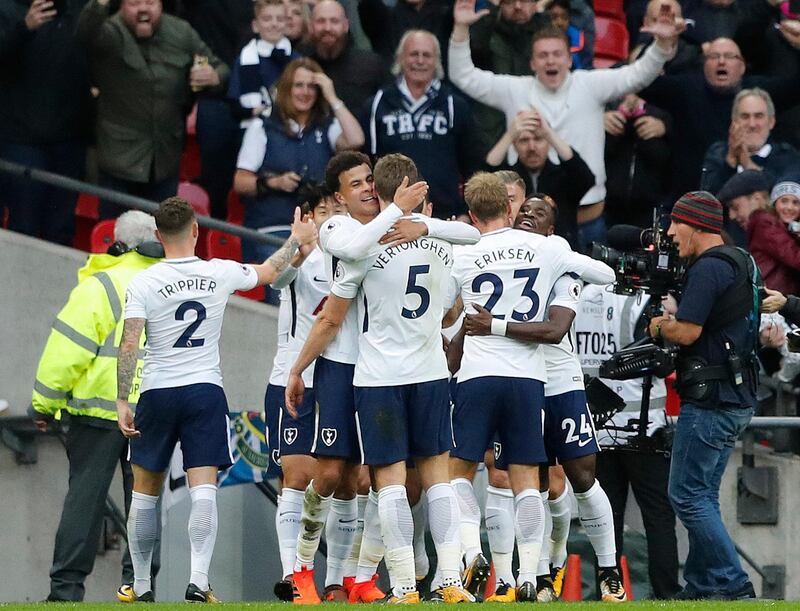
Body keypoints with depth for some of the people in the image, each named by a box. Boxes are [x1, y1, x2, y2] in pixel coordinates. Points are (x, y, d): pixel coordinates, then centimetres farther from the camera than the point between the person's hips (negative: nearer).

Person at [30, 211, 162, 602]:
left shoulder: (100, 286, -8)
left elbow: (68, 349, -10)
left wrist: (45, 404, -1)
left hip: (101, 408, -3)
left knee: (85, 496, 0)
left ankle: (67, 585, -2)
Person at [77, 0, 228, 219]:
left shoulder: (182, 33, 3)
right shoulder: (111, 33, -12)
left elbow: (220, 69, 12)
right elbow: (87, 32, -36)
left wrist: (214, 78, -13)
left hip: (166, 160, 4)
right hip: (121, 159, -4)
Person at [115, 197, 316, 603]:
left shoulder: (142, 284, -7)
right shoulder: (221, 273, -1)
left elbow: (129, 346, -13)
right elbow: (269, 272, 17)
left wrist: (122, 402, -9)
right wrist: (297, 239, 32)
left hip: (157, 394, 0)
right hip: (206, 391, 0)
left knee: (145, 490, 12)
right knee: (203, 489, -5)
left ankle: (141, 585, 18)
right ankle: (199, 580, -19)